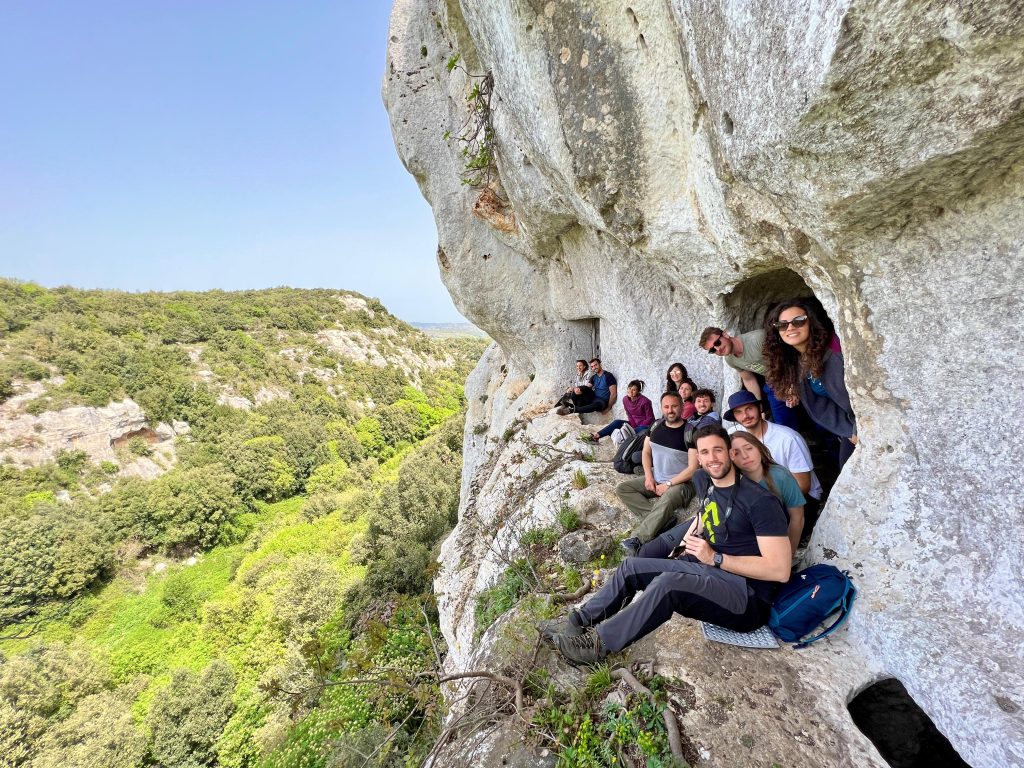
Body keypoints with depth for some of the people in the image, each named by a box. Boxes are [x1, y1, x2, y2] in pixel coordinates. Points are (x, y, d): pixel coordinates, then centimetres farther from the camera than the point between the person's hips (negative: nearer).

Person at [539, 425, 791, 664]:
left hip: (748, 597, -8)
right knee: (631, 566, 0)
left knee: (667, 583, -34)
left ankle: (598, 643, -21)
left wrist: (715, 558, -22)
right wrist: (689, 538, 14)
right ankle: (579, 620, 8)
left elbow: (780, 570, -21)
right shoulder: (703, 479, 6)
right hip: (710, 572, 8)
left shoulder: (760, 501, -17)